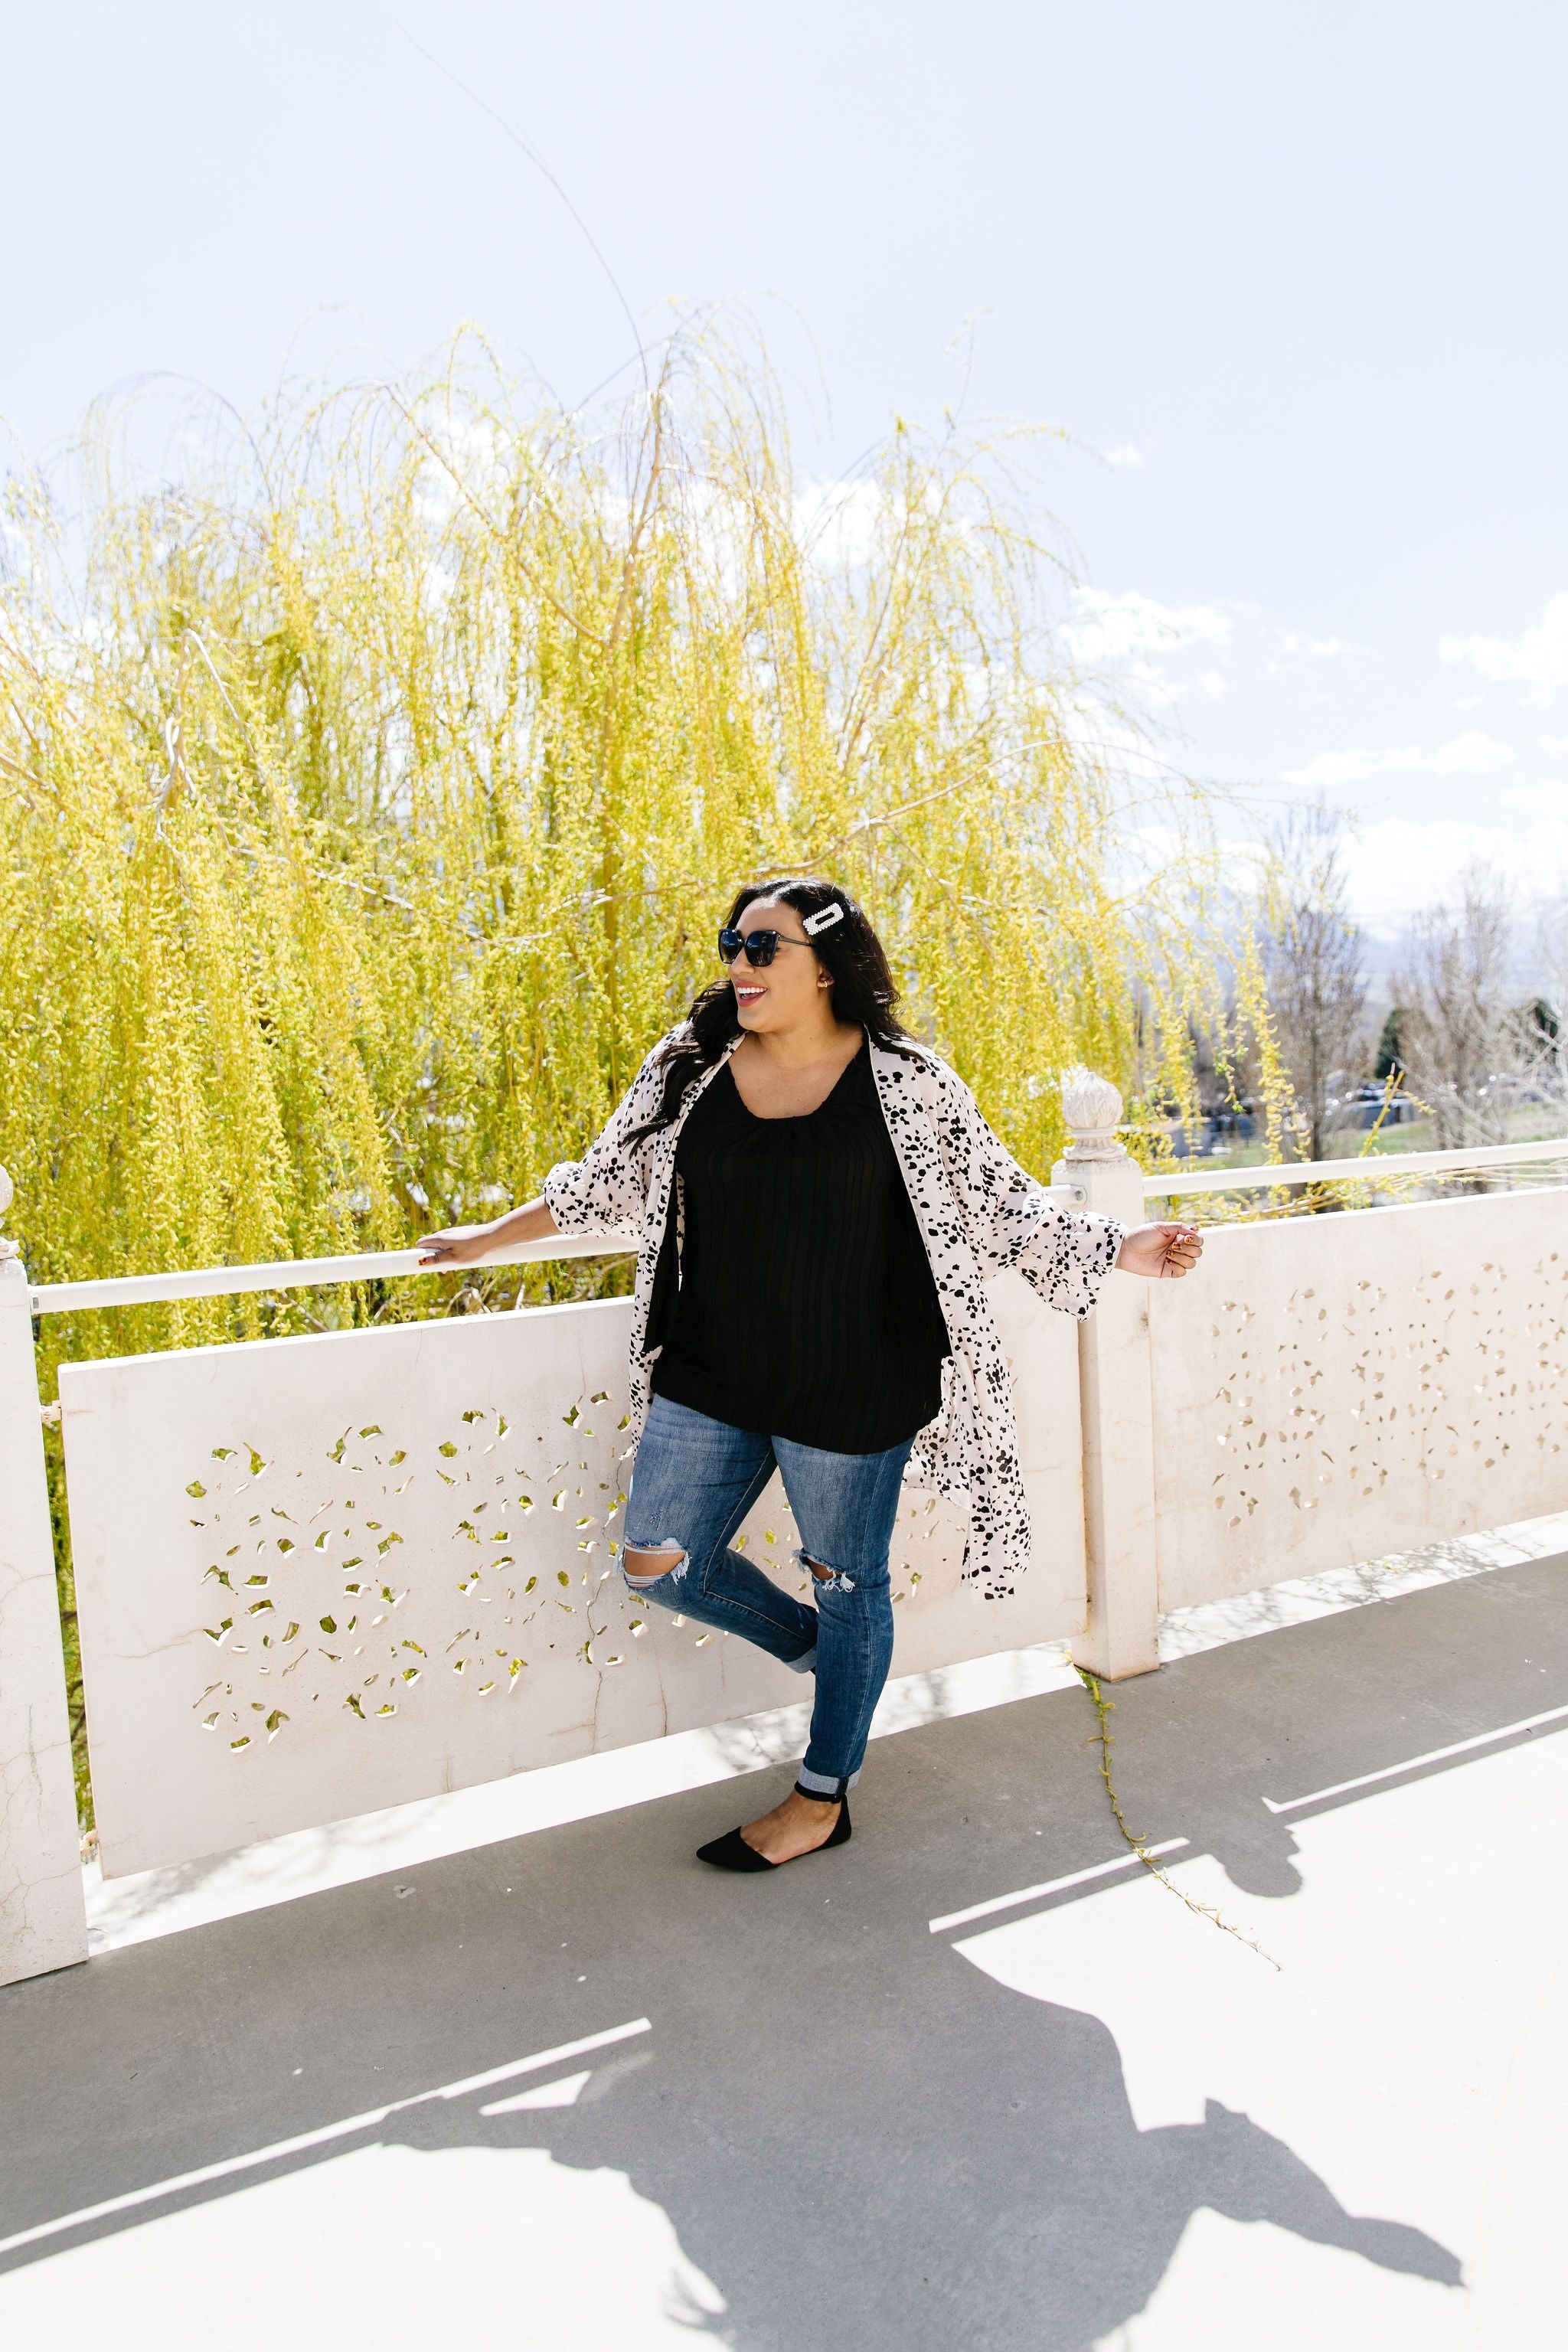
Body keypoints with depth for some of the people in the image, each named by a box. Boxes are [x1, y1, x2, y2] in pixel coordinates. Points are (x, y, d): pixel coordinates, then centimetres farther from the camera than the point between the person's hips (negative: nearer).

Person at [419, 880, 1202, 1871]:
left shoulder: (908, 1083, -8)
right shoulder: (687, 1069, 2)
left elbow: (1002, 1205, -2)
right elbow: (609, 1181, 14)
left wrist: (1124, 1249, -12)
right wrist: (489, 1238, 19)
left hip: (849, 1389, -4)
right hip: (709, 1379, 4)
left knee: (849, 1582, 10)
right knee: (657, 1560, 9)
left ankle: (824, 1797, 34)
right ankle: (816, 1647, 36)